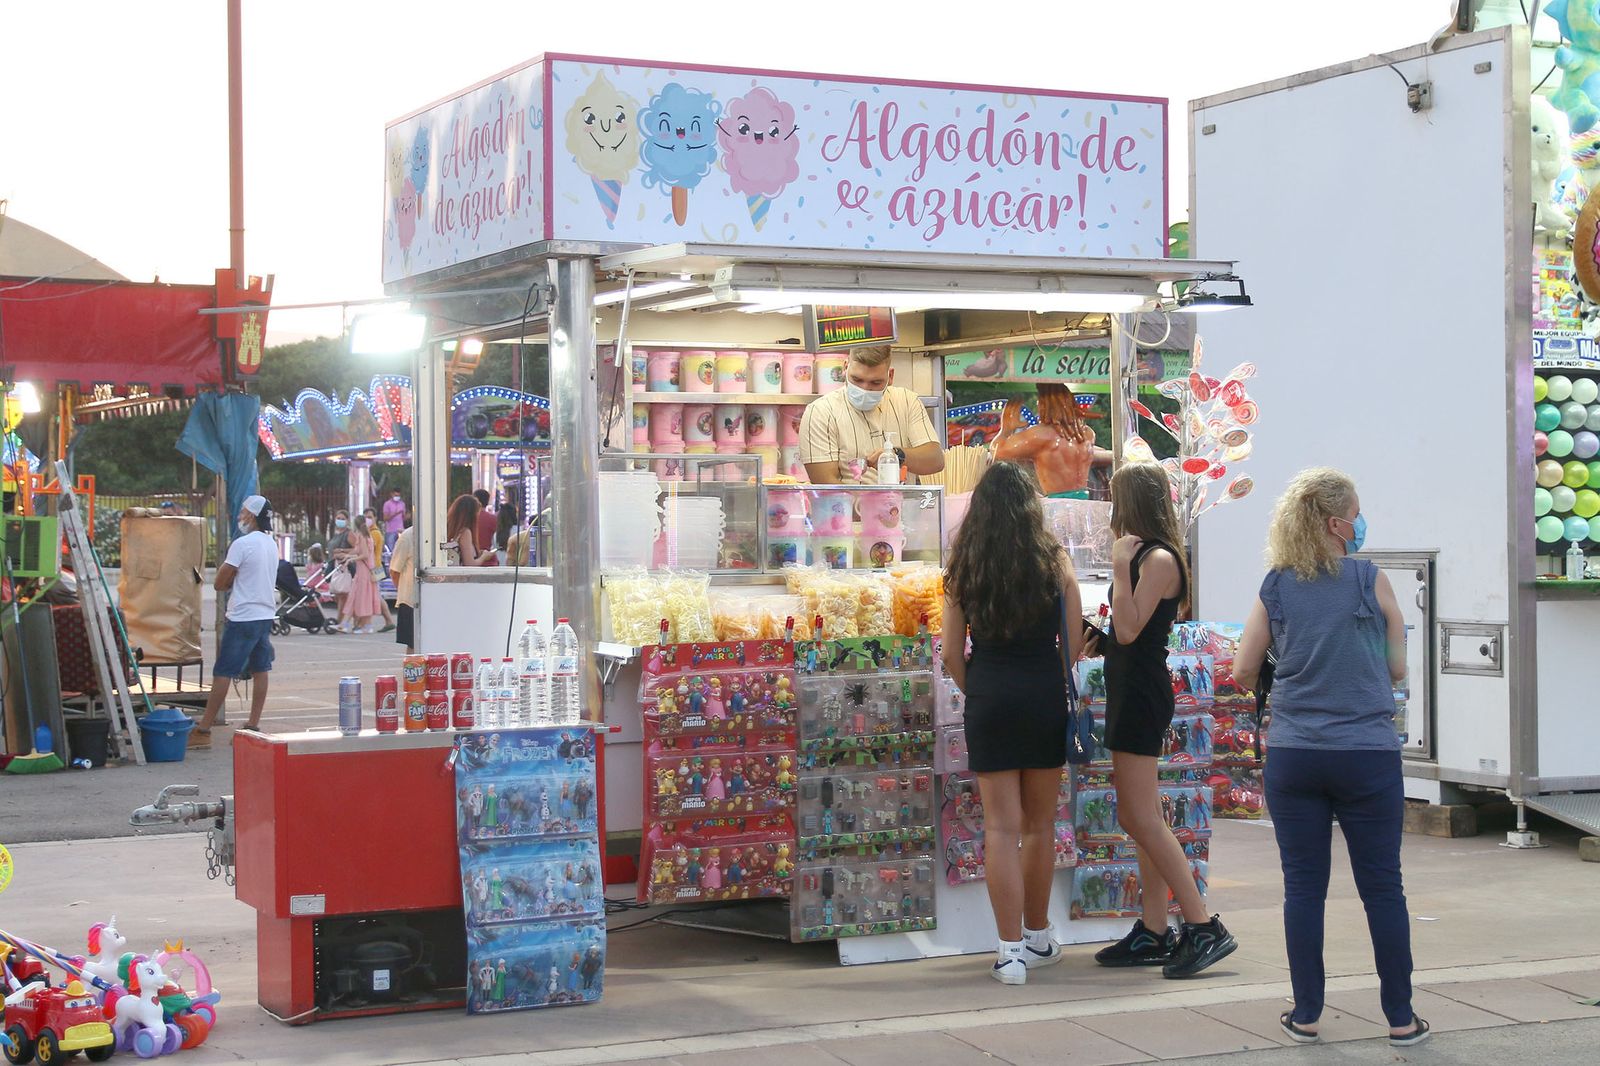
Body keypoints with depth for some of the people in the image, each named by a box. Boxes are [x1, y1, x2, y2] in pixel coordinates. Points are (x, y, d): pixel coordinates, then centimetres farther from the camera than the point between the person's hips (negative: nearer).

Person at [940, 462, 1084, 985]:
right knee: (1039, 826, 14)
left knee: (1001, 827, 1)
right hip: (1045, 701, 0)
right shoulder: (1055, 563, -2)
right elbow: (1074, 645, 0)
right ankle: (1038, 937, 27)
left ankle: (1011, 951, -3)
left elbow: (952, 655, 1)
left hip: (988, 702, 0)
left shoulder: (963, 569, 0)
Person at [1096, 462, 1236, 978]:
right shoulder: (1146, 555, 15)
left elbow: (1129, 629, -22)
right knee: (1140, 820, 11)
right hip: (1132, 690, 11)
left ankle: (1203, 928, -11)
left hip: (1141, 695, -11)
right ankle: (1154, 934, 14)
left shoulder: (1158, 559, -15)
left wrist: (1121, 567, -19)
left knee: (1141, 819, -11)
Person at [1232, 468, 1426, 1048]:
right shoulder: (1371, 581, -6)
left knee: (1303, 885, 8)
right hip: (1368, 755, -2)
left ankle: (1306, 1014, 12)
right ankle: (1401, 1017, 12)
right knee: (1382, 885, 6)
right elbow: (1397, 669, 1)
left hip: (1293, 756, 2)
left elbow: (1242, 671, 7)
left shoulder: (1275, 588, 2)